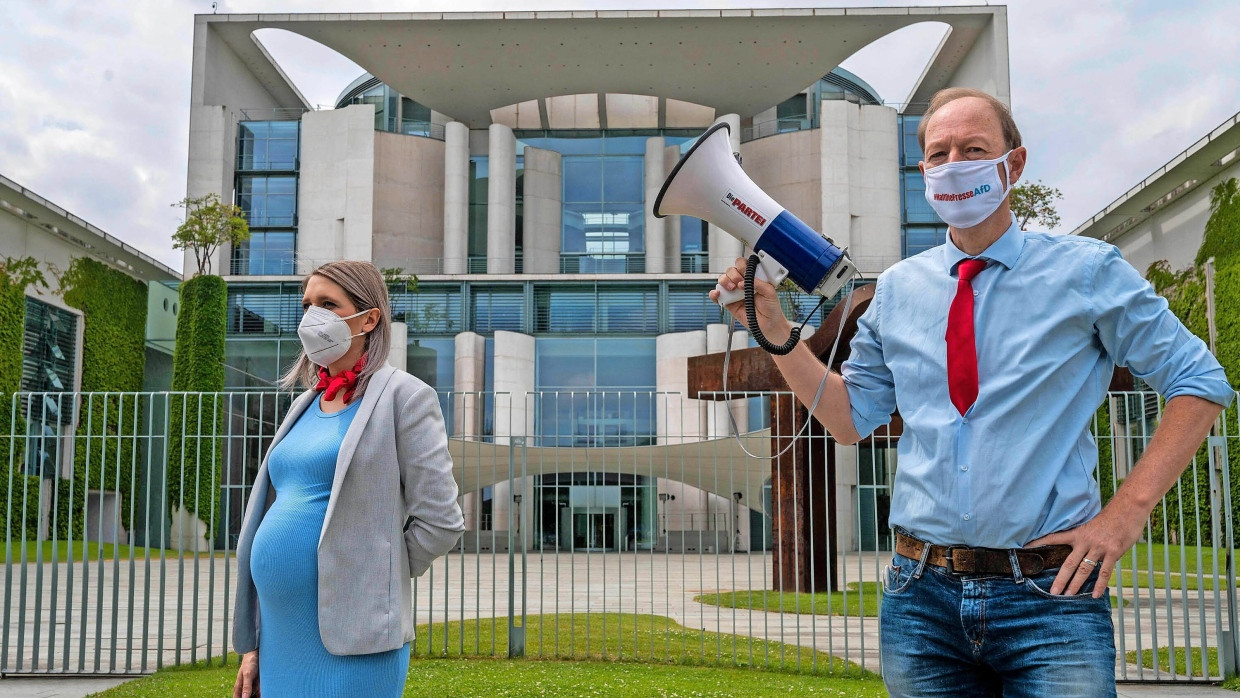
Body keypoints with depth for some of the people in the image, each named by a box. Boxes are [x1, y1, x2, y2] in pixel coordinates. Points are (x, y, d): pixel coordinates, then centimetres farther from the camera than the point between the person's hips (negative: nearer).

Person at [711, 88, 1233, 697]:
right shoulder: (897, 290, 7)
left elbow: (1200, 384, 2)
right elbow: (851, 417, 10)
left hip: (1049, 593, -2)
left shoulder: (1087, 272, -2)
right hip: (921, 594, 3)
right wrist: (775, 331, 0)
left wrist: (1127, 511, -7)